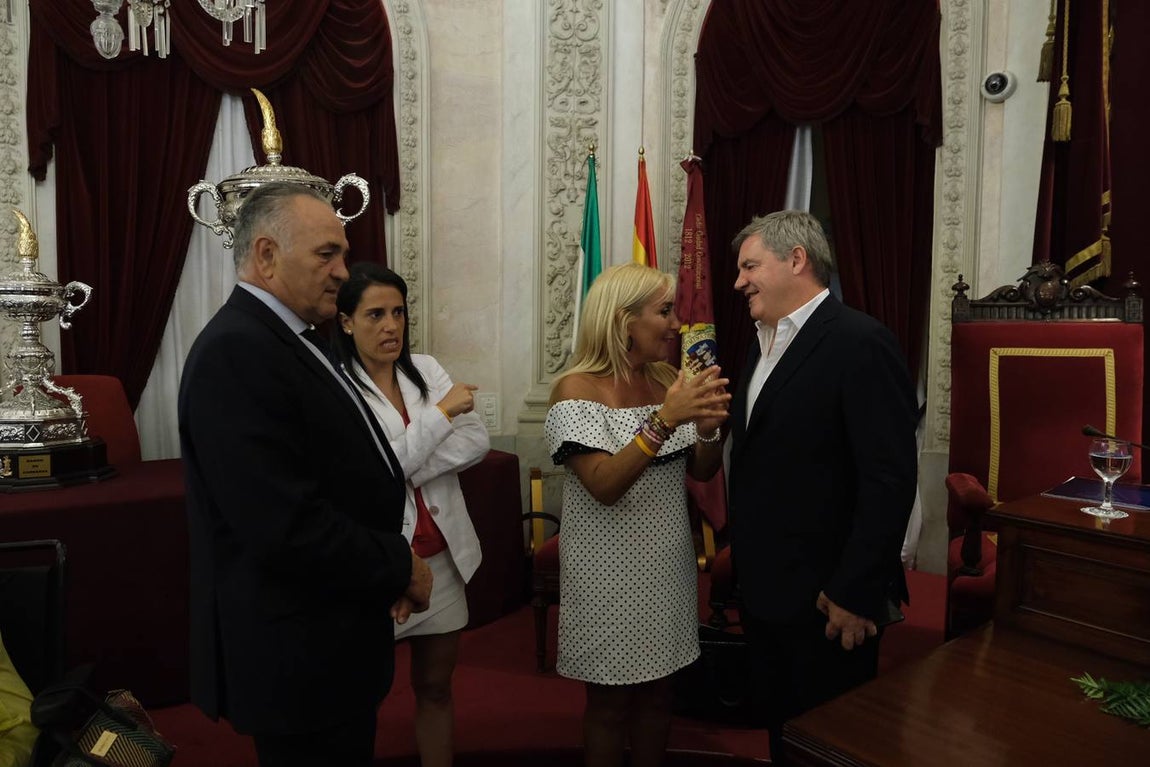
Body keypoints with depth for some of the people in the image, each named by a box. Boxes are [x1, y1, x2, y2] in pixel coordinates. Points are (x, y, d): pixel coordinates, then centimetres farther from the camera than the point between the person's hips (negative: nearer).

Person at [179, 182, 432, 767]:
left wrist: (385, 569, -1)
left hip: (330, 642, 9)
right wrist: (399, 567, -15)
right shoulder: (236, 352, -22)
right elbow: (287, 528, -29)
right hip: (298, 655, -9)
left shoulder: (284, 340, 9)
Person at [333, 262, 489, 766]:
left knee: (436, 685, 17)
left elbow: (477, 442, -5)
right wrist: (442, 411, -16)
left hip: (442, 556, 5)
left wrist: (405, 470, -16)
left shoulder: (426, 369, 5)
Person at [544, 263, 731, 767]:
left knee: (657, 691, 18)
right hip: (608, 570, -5)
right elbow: (604, 485, -24)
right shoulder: (576, 390, -15)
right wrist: (664, 421, -33)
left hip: (666, 564, 6)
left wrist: (707, 429, -15)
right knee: (609, 702, 11)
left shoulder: (668, 380, 2)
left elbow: (702, 471, 6)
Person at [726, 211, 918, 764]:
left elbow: (890, 480, -21)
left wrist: (854, 594, -20)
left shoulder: (860, 343, -16)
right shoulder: (764, 344, 11)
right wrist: (739, 548, 11)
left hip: (824, 598, -7)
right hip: (763, 590, 8)